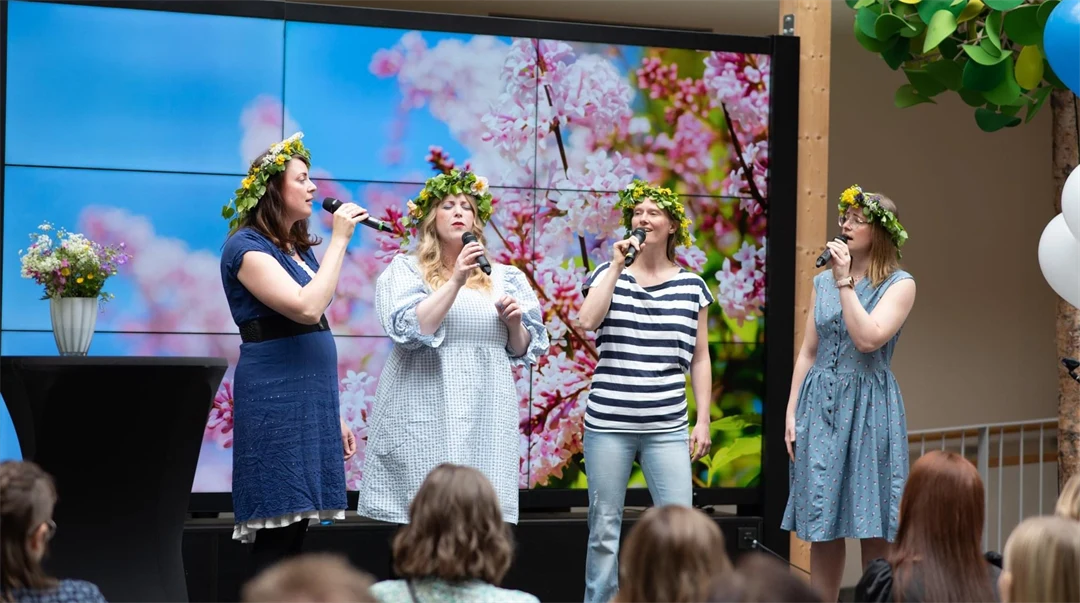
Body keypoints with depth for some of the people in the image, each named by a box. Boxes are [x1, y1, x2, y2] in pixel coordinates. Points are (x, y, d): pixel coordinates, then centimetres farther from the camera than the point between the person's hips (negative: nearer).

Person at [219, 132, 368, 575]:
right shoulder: (247, 247, -9)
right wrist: (339, 240, -15)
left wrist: (333, 415, 20)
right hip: (275, 404, -9)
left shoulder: (299, 250, 18)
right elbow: (306, 307, -23)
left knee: (294, 529, 7)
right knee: (276, 538, -10)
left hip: (308, 402, 9)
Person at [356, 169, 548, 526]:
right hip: (425, 419, -3)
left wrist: (514, 323, -4)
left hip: (486, 421, 3)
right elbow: (409, 329, -11)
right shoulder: (405, 269, 5)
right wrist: (456, 281, -17)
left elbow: (523, 350, 17)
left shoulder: (503, 278, 15)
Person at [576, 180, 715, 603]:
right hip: (608, 425, 0)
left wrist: (704, 421, 5)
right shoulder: (609, 275, 6)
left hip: (667, 428, 1)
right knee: (604, 528, 5)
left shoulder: (692, 287, 8)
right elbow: (588, 321, -13)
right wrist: (617, 265, -11)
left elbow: (700, 358, 10)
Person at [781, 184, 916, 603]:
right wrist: (791, 413, 7)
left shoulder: (899, 284, -3)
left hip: (868, 408, -4)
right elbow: (808, 352, 13)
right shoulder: (823, 281, 12)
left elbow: (869, 339, -17)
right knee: (822, 529, 6)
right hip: (820, 405, 4)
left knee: (873, 530, -2)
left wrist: (845, 281, -13)